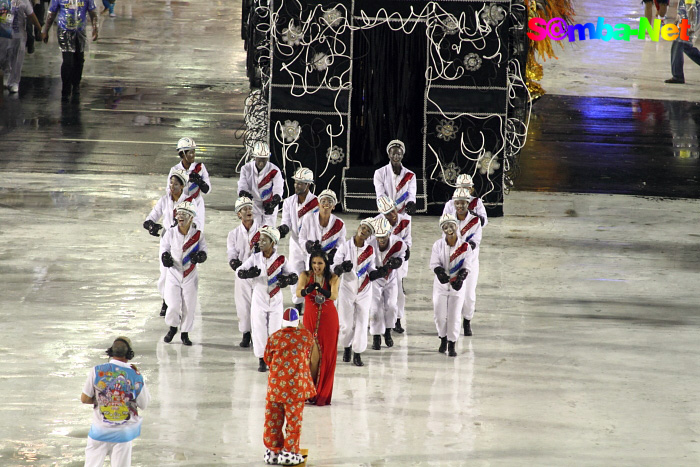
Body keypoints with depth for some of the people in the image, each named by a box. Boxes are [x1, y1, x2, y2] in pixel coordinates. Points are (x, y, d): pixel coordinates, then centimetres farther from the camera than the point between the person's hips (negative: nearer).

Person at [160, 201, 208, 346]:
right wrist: (165, 257, -16)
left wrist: (199, 256, -21)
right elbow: (164, 248, 6)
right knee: (173, 305, -9)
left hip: (190, 276, 0)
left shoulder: (198, 235, -4)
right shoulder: (170, 233, -2)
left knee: (189, 306, 2)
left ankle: (185, 333, 20)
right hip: (173, 274, 0)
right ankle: (173, 328, 20)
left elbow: (203, 251, 2)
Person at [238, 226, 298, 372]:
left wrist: (287, 279, -25)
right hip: (259, 299, 1)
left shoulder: (281, 260, -3)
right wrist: (249, 273, -28)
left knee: (275, 331, 1)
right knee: (259, 330, 1)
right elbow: (240, 271, -5)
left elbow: (294, 277, -2)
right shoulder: (255, 258, -1)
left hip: (275, 301, -1)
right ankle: (262, 360, 10)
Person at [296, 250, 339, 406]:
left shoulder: (333, 278, -3)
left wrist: (323, 291, -42)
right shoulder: (305, 275, -3)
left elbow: (334, 295, -22)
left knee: (326, 357, 0)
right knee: (313, 355, -5)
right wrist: (308, 290, -43)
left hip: (329, 319, 0)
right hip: (310, 318, 0)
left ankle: (323, 395, 9)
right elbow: (298, 292, -20)